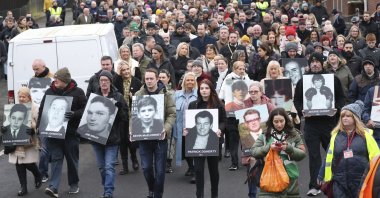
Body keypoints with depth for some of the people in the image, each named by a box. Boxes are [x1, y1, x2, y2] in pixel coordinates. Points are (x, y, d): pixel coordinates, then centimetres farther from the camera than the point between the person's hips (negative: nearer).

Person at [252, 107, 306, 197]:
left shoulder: (293, 134, 3)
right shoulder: (265, 135, 3)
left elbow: (302, 154, 1)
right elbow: (254, 151, 0)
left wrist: (289, 148, -16)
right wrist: (268, 147, -15)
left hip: (290, 176, 1)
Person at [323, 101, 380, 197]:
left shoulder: (365, 135, -1)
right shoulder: (336, 135, 6)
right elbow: (329, 158, 9)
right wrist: (328, 179, 7)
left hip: (362, 182, -2)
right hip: (340, 182, 2)